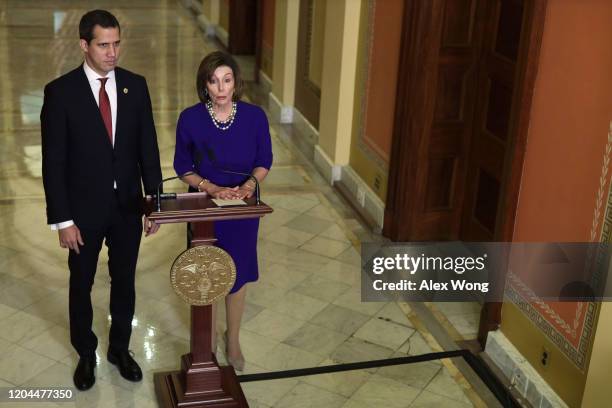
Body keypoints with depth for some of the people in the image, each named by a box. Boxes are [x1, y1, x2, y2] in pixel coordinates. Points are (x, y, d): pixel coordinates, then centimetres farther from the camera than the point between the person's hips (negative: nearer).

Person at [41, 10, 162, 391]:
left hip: (128, 206, 3)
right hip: (84, 208, -2)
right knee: (82, 285, 14)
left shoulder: (136, 85, -3)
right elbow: (54, 161, -11)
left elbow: (148, 148, 2)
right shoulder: (60, 91, -13)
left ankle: (120, 348, 36)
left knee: (124, 280, 16)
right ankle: (86, 354, 35)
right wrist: (63, 220, -13)